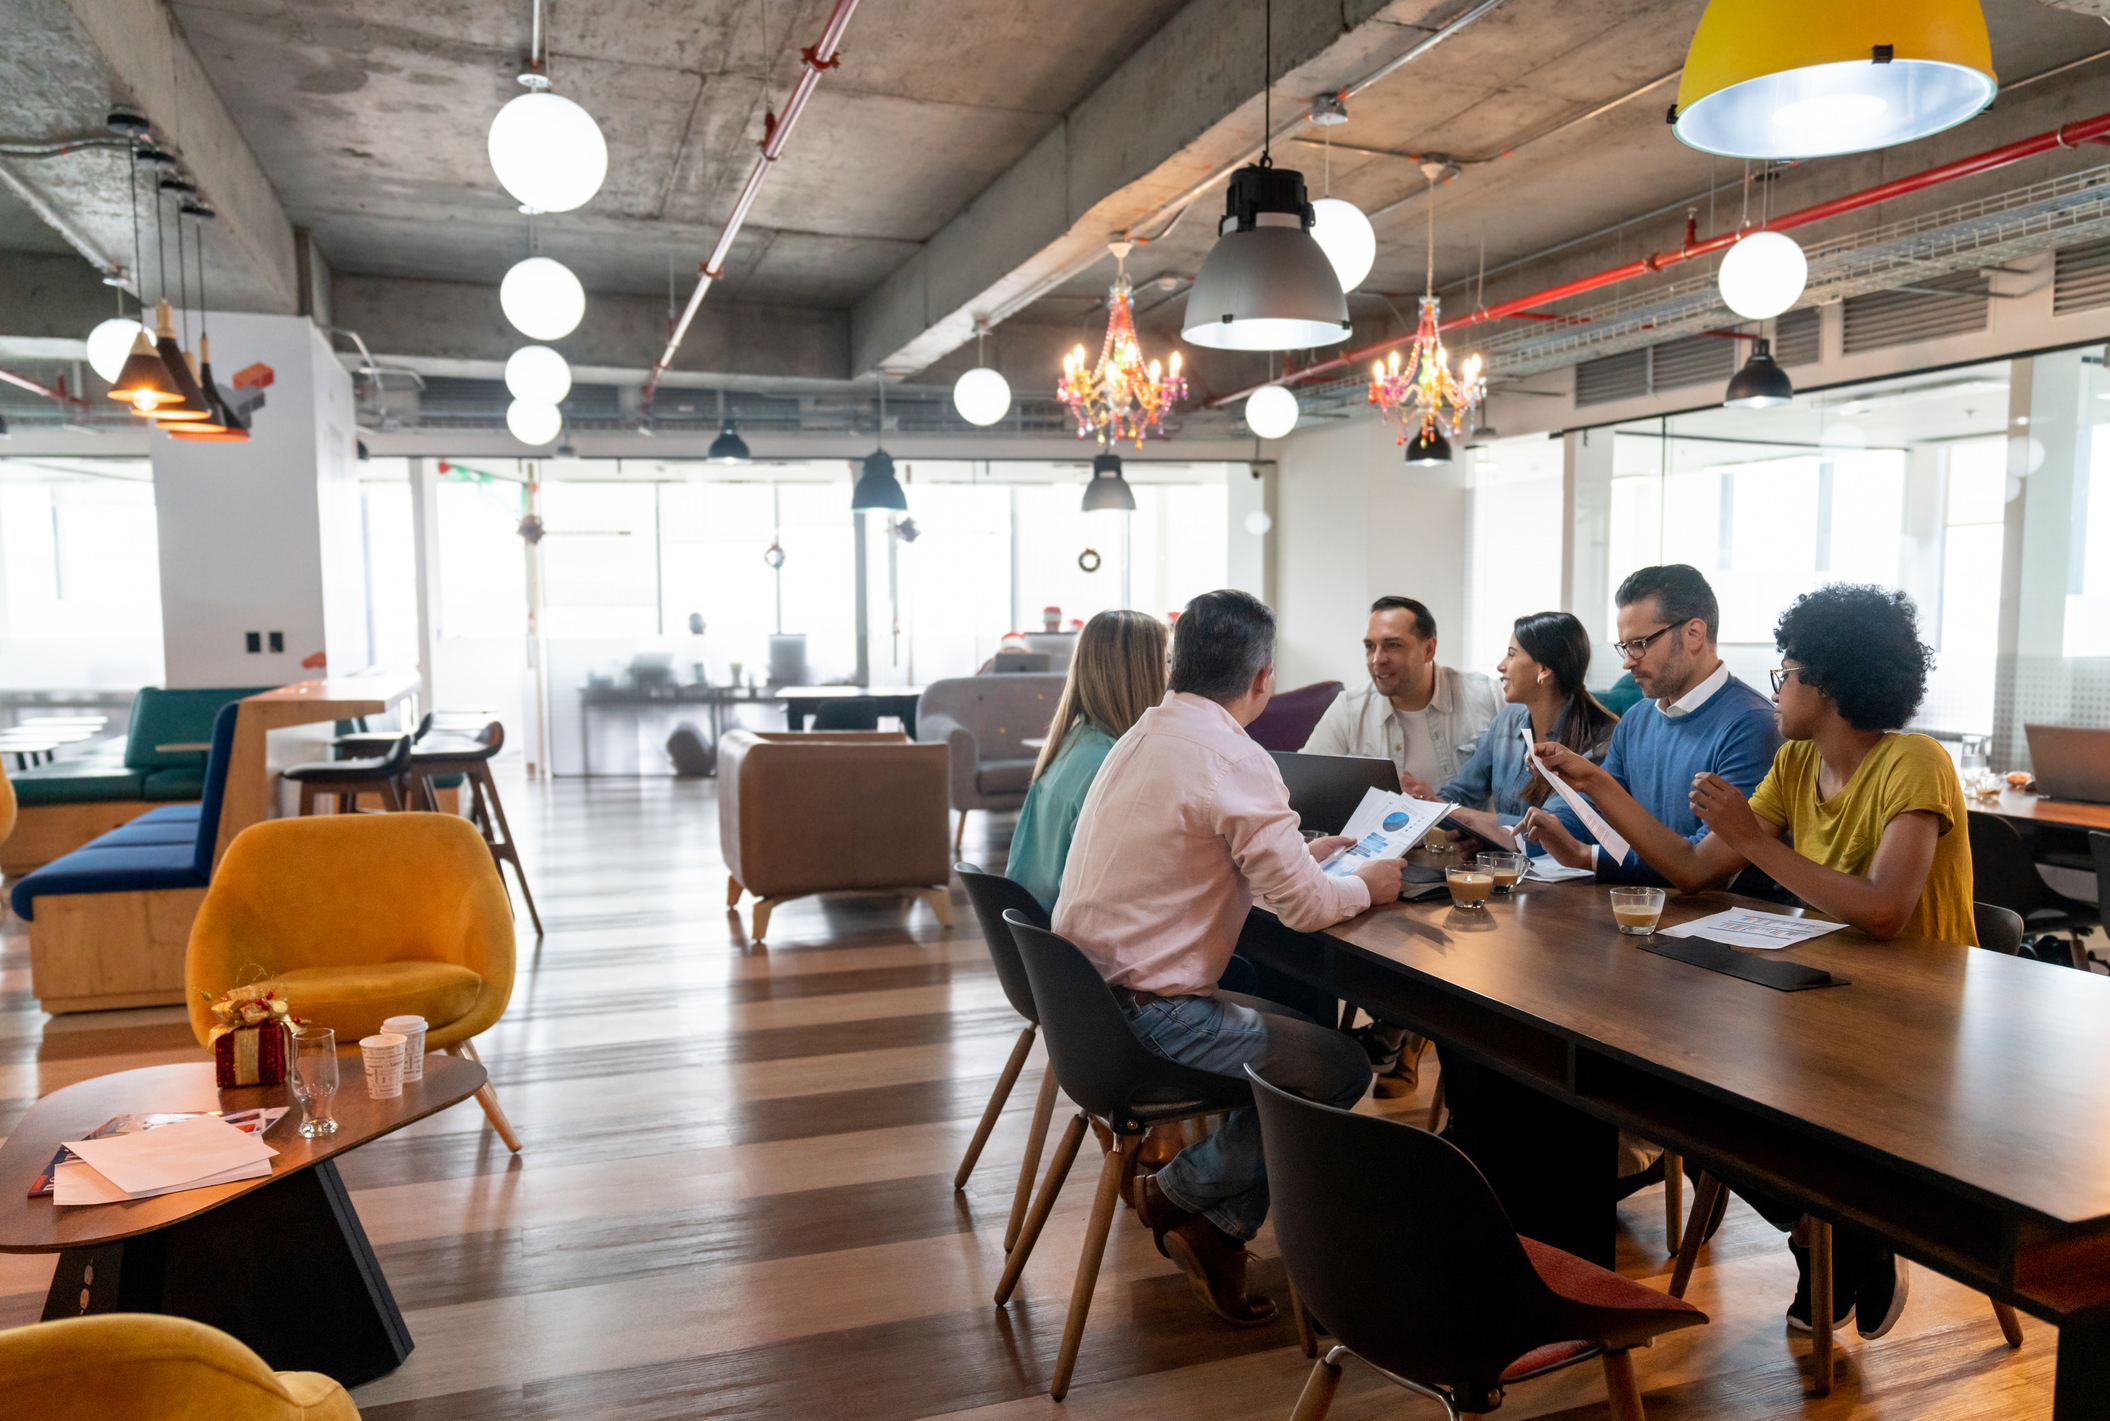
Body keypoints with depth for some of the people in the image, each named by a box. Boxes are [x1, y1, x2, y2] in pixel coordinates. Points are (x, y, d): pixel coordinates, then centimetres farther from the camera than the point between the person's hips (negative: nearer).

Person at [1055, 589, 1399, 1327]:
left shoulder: (1143, 736, 10)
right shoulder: (1235, 759, -18)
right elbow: (1305, 905, -16)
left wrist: (1298, 855, 26)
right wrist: (1365, 885, 5)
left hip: (1083, 995, 9)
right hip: (1143, 1017, -9)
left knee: (1299, 1028, 20)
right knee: (1341, 1068, 1)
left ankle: (1217, 1226, 16)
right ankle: (1177, 1194, 8)